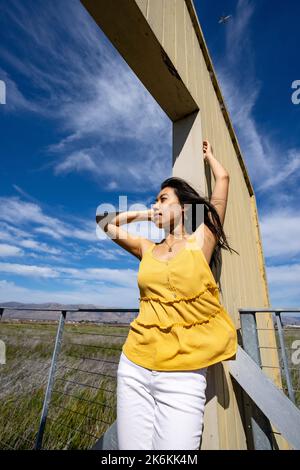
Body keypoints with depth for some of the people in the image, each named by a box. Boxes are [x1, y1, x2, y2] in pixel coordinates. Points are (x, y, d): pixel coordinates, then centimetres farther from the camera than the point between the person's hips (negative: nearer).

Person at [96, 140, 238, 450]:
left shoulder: (200, 241, 0)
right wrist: (143, 214, 19)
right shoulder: (148, 250, 8)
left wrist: (208, 156, 25)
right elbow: (107, 224, 21)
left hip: (183, 377, -3)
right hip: (134, 368, 4)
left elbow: (222, 179, 6)